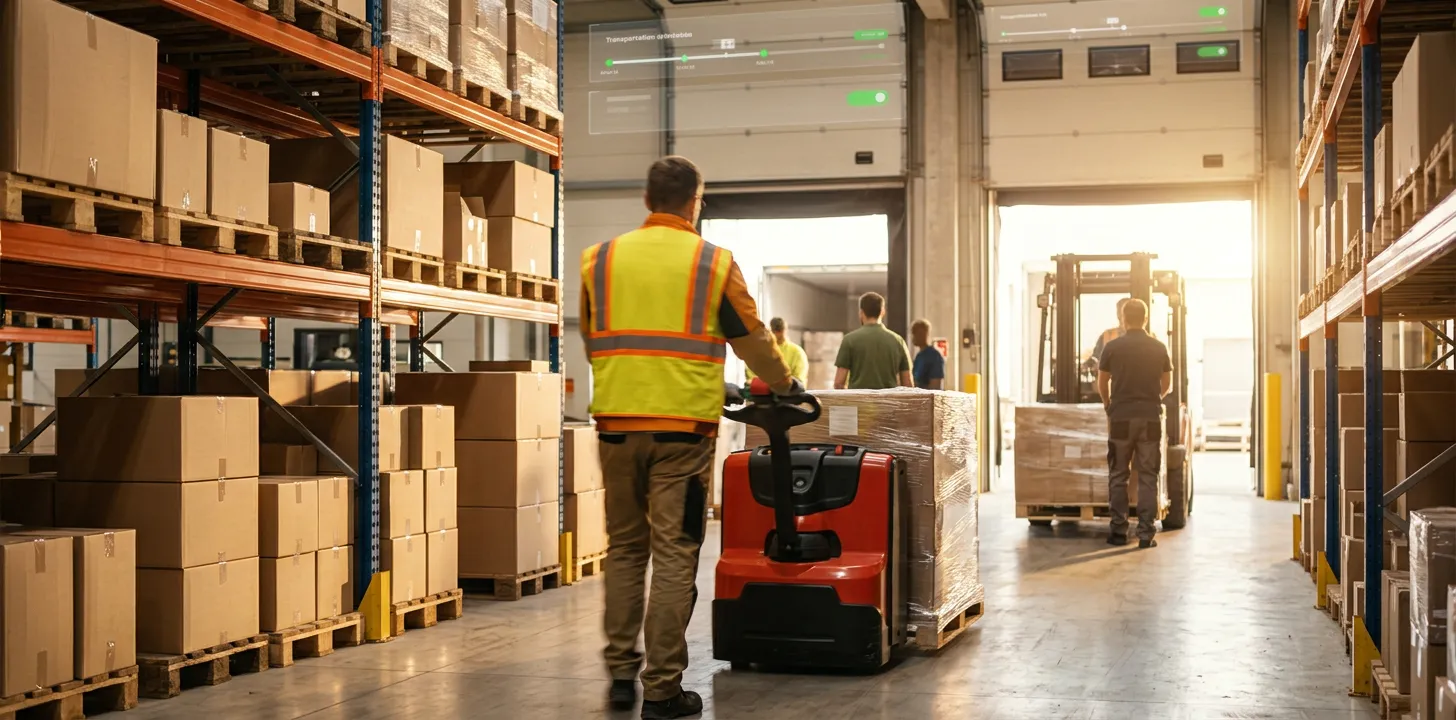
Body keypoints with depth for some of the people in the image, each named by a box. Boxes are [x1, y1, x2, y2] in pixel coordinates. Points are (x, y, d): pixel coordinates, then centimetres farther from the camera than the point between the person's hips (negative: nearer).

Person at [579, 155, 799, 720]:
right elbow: (752, 339, 9)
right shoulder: (714, 263, 0)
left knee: (624, 548, 15)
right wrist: (786, 385, 27)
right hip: (683, 425, -3)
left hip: (617, 422, 3)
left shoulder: (598, 260, 7)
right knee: (674, 556, 2)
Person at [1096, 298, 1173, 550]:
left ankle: (1119, 531, 8)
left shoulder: (1112, 347, -3)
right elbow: (1167, 385, 14)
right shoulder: (1159, 348, 2)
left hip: (1121, 418, -1)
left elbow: (1102, 385, 9)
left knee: (1118, 476, 8)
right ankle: (1146, 534, 1)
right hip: (1150, 418, 1)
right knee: (1148, 478, 4)